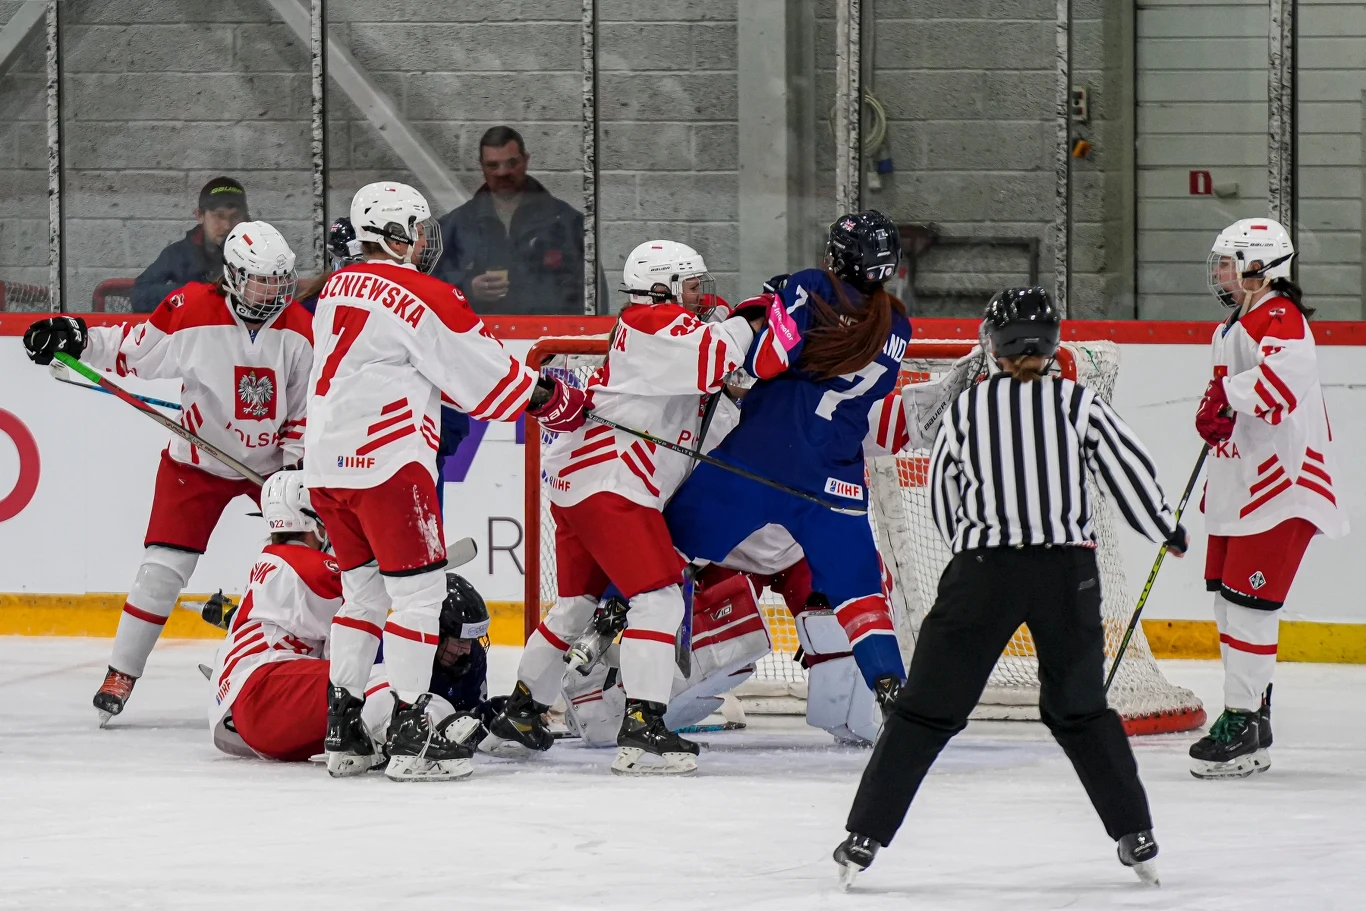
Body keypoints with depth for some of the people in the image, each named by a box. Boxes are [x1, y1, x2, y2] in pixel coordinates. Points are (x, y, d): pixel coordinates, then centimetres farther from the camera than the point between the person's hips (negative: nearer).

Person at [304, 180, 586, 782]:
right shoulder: (422, 298, -11)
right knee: (418, 590, -3)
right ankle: (410, 737, -7)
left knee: (364, 590, 17)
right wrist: (551, 401, 9)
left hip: (326, 460, 8)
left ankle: (341, 732, 14)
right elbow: (484, 377, -7)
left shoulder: (336, 289, 15)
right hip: (386, 460, -8)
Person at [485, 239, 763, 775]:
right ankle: (642, 730, -22)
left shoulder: (662, 331, 23)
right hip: (608, 486, -11)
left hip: (576, 483, 11)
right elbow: (710, 360, -25)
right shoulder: (653, 325, -9)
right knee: (658, 596, -14)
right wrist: (745, 325, -8)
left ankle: (522, 707, 32)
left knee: (579, 601, 22)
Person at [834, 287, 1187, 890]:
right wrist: (1168, 532, 21)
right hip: (1068, 573, 1)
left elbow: (941, 495, 12)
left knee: (927, 708, 6)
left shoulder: (966, 407, 4)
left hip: (983, 572, -1)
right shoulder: (1078, 404, 1)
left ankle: (864, 838, 2)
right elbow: (1129, 468, 3)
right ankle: (1137, 839, 17)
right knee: (1079, 709, 19)